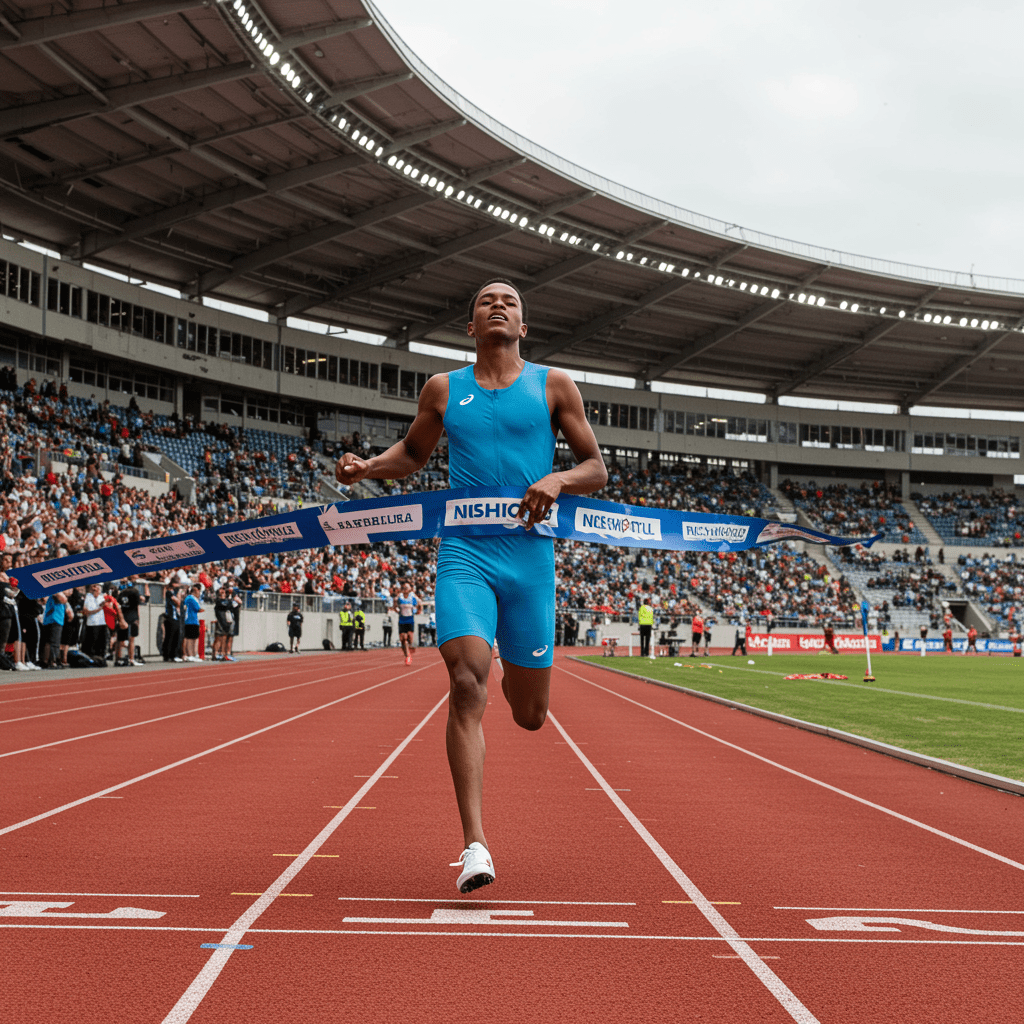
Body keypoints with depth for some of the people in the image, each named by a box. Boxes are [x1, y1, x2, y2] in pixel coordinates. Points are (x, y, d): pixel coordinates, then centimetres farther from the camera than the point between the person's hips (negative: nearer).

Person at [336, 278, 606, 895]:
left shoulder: (554, 386, 8)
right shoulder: (443, 390, 11)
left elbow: (597, 469, 9)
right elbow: (414, 454, 26)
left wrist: (559, 479, -13)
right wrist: (369, 466, 5)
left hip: (529, 555, 0)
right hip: (465, 555, 0)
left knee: (529, 716, 8)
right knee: (467, 686, -20)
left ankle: (519, 678, 49)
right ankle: (475, 844, -19)